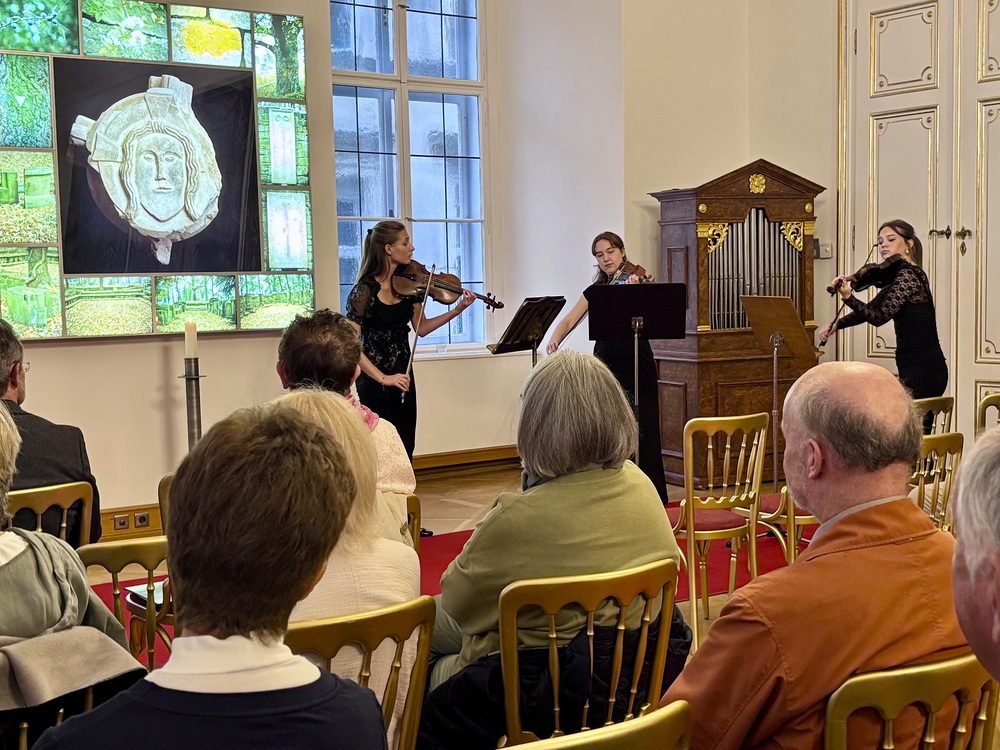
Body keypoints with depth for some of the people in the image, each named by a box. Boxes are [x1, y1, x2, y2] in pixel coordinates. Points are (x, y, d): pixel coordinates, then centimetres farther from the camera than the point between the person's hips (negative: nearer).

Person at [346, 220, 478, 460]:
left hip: (403, 376, 6)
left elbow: (421, 328, 5)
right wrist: (383, 378, -24)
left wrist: (457, 310, -4)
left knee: (405, 448, 11)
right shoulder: (365, 290, -18)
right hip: (375, 381, -6)